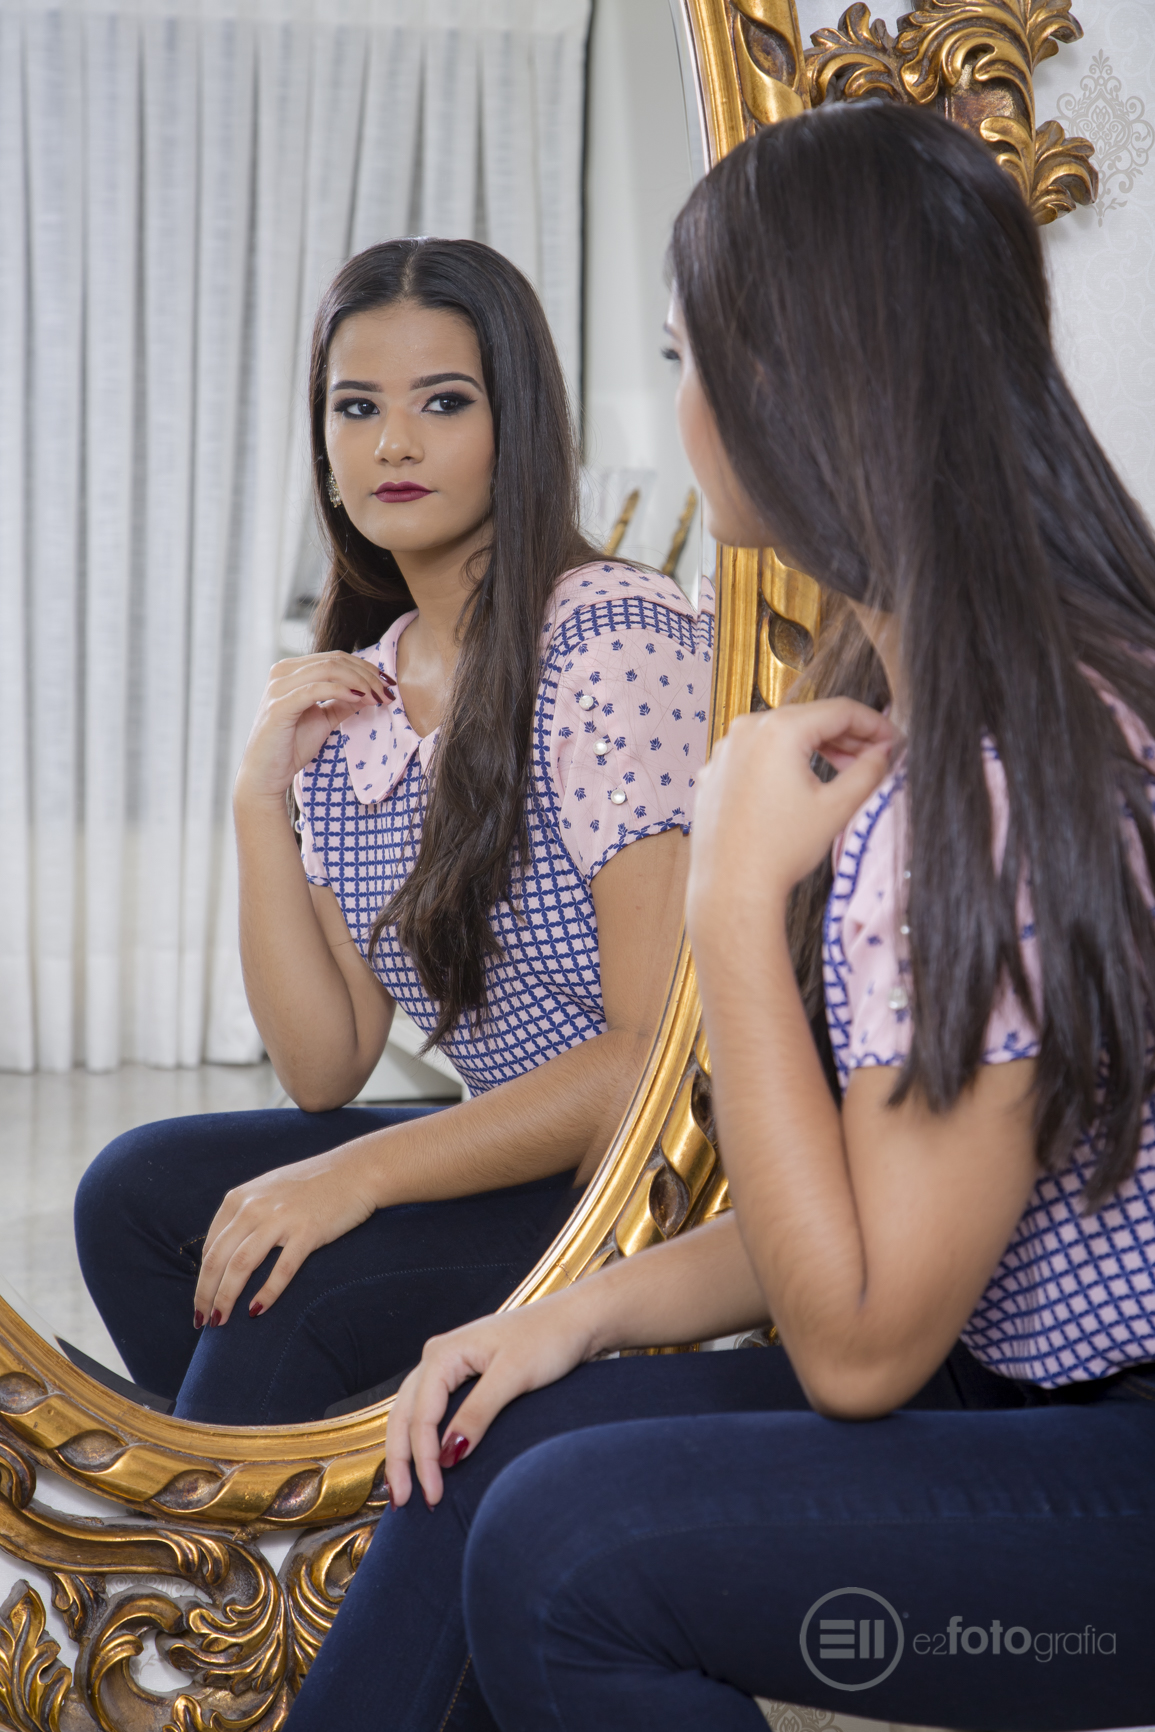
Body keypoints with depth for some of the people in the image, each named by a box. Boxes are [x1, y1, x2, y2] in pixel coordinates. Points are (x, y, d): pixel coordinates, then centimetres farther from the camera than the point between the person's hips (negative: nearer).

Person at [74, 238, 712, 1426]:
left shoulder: (616, 639, -15)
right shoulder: (349, 709, 7)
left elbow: (660, 1047, -19)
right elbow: (327, 1071, 4)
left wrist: (361, 1174, -20)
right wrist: (260, 798, -4)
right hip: (522, 1154, 7)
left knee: (286, 1296, -22)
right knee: (139, 1192, -3)